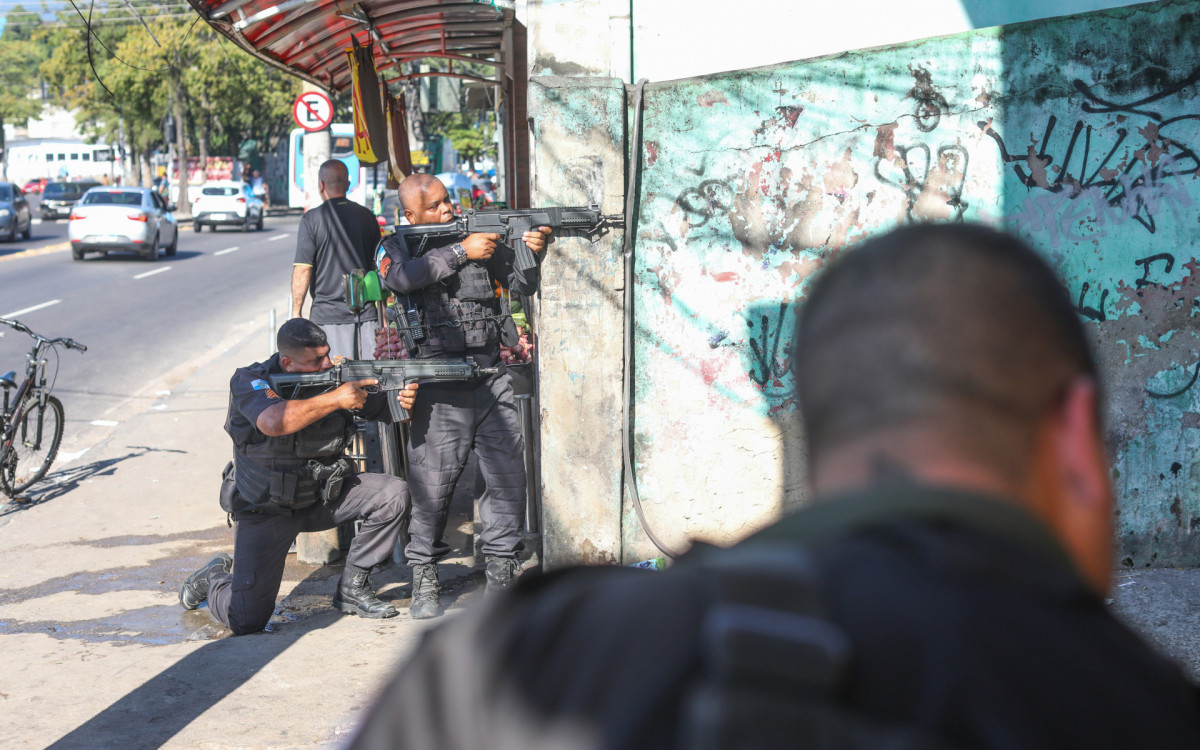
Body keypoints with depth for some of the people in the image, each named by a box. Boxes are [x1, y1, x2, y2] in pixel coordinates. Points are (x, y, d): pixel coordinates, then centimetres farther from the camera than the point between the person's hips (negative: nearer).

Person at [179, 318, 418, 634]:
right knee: (246, 620, -14)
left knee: (393, 494, -16)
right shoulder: (249, 381, -17)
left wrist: (404, 401, -23)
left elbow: (382, 408, 1)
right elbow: (274, 422, -38)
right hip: (265, 510, -5)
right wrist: (334, 399, -35)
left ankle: (352, 588, 1)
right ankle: (216, 577, 23)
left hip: (323, 497, 5)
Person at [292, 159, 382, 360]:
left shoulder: (312, 219, -5)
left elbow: (302, 269, -9)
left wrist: (296, 311, -1)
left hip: (328, 314, -4)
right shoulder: (366, 216, 8)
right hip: (366, 312, 4)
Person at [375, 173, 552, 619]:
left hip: (491, 378, 4)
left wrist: (532, 253, -8)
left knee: (509, 474, 4)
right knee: (433, 485, -2)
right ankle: (424, 579, 11)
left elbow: (522, 285, 12)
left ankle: (502, 571, 17)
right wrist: (461, 252, -17)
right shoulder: (397, 247, 5)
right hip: (439, 386, -4)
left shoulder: (481, 236, 14)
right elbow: (403, 278, -19)